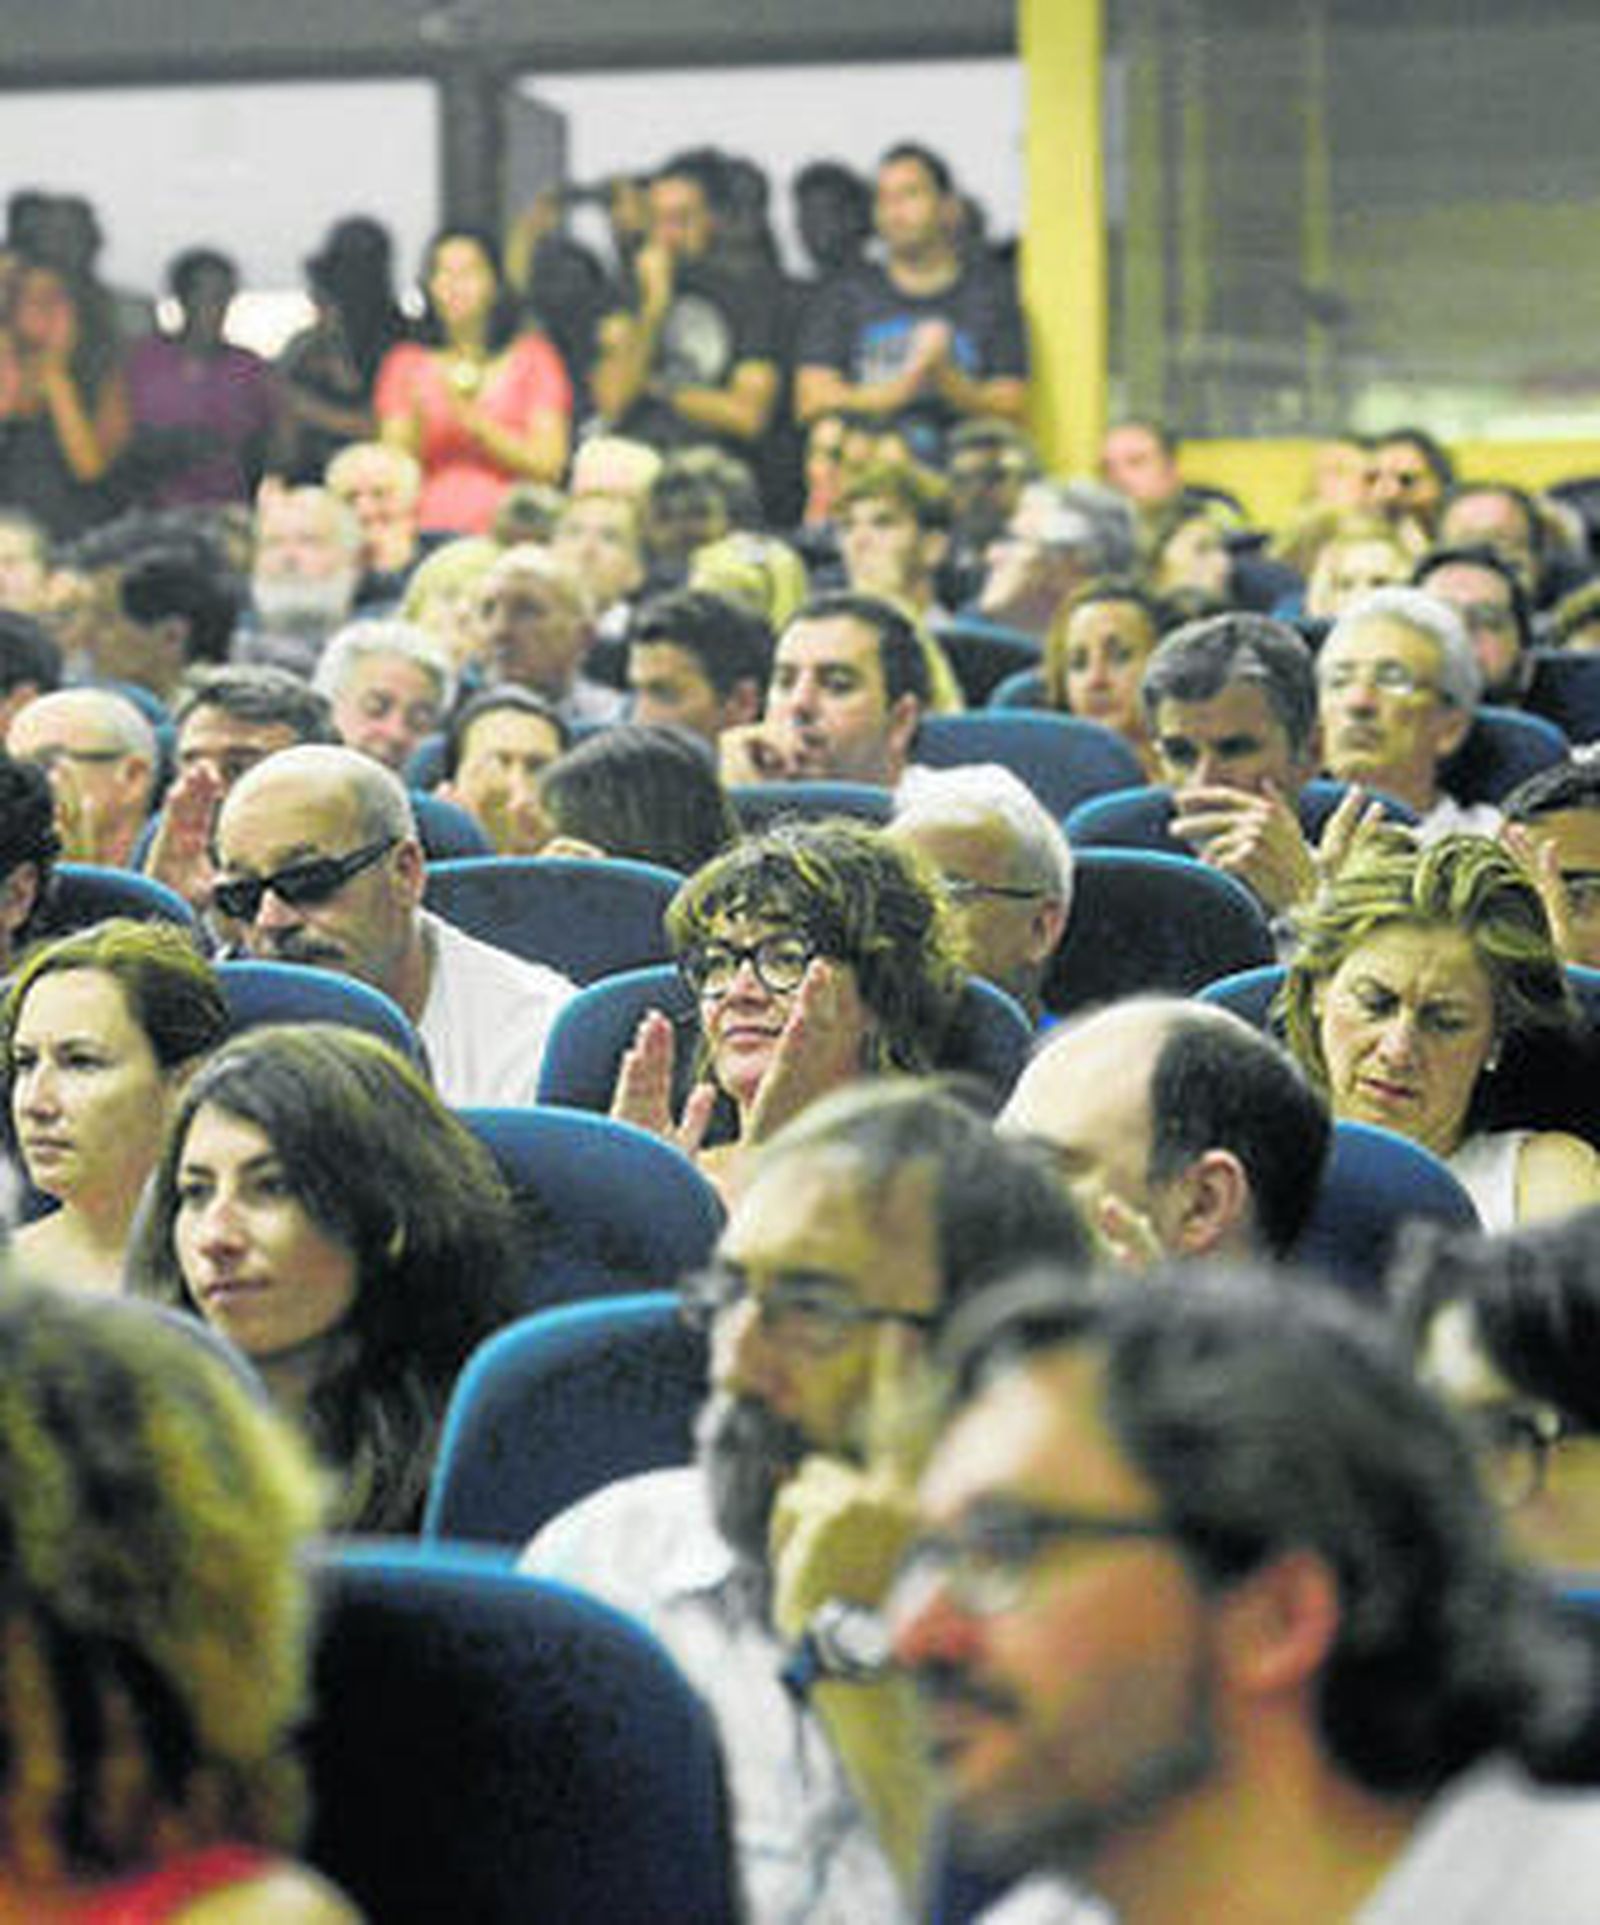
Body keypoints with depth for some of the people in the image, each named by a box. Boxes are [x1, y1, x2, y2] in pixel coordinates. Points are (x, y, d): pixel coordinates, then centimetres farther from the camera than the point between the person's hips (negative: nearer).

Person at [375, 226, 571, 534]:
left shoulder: (532, 356, 10)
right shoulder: (406, 362, 14)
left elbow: (549, 464, 0)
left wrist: (476, 424, -9)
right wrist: (417, 422, -10)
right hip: (429, 529, 1)